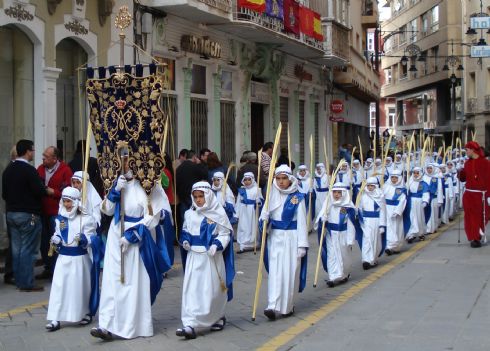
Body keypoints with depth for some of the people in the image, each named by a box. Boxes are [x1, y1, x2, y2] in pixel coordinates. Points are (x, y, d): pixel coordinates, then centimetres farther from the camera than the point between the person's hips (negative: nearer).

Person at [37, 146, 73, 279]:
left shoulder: (65, 170, -8)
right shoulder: (40, 169, 8)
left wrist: (52, 192, -15)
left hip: (57, 212, -5)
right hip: (43, 212, 5)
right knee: (44, 242, 11)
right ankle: (48, 269, 22)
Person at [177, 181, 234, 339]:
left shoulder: (218, 213, -6)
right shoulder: (189, 214, 7)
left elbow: (225, 234, -4)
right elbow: (185, 231, 19)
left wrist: (217, 245, -20)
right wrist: (185, 240, -1)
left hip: (212, 258, -3)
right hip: (194, 257, 3)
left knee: (212, 290, 5)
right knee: (191, 289, -5)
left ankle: (218, 317, 29)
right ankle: (190, 324, -8)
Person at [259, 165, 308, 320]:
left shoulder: (297, 197, -4)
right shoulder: (272, 195, 5)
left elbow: (302, 222, -5)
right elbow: (265, 215, 8)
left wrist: (302, 245, -9)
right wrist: (263, 220, -17)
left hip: (291, 239, -3)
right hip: (275, 238, 3)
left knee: (290, 272, 2)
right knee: (275, 272, -3)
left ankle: (288, 306, 14)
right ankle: (273, 306, -7)